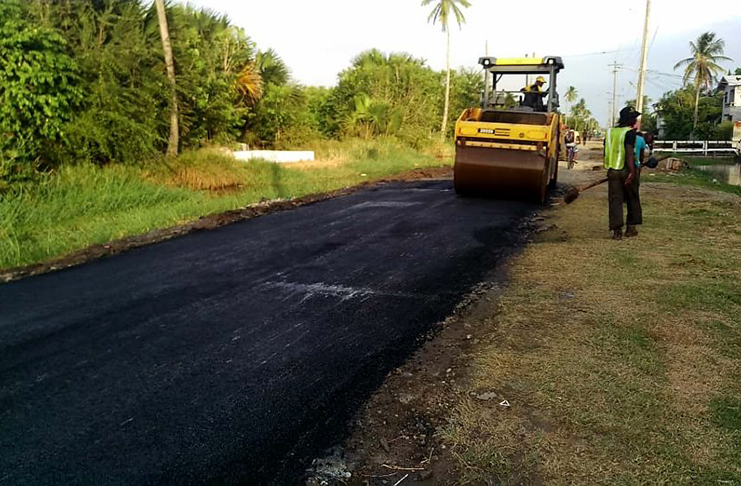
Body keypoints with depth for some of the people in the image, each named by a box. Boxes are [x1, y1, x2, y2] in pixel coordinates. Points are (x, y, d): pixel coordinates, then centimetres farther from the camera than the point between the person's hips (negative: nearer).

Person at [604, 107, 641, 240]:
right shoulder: (630, 133, -10)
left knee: (615, 200, 3)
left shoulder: (610, 132, 10)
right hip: (626, 170, -4)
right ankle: (631, 228, 17)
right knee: (632, 199, 13)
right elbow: (629, 153, -20)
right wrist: (632, 172, -21)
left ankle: (617, 230, -4)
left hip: (612, 170, 4)